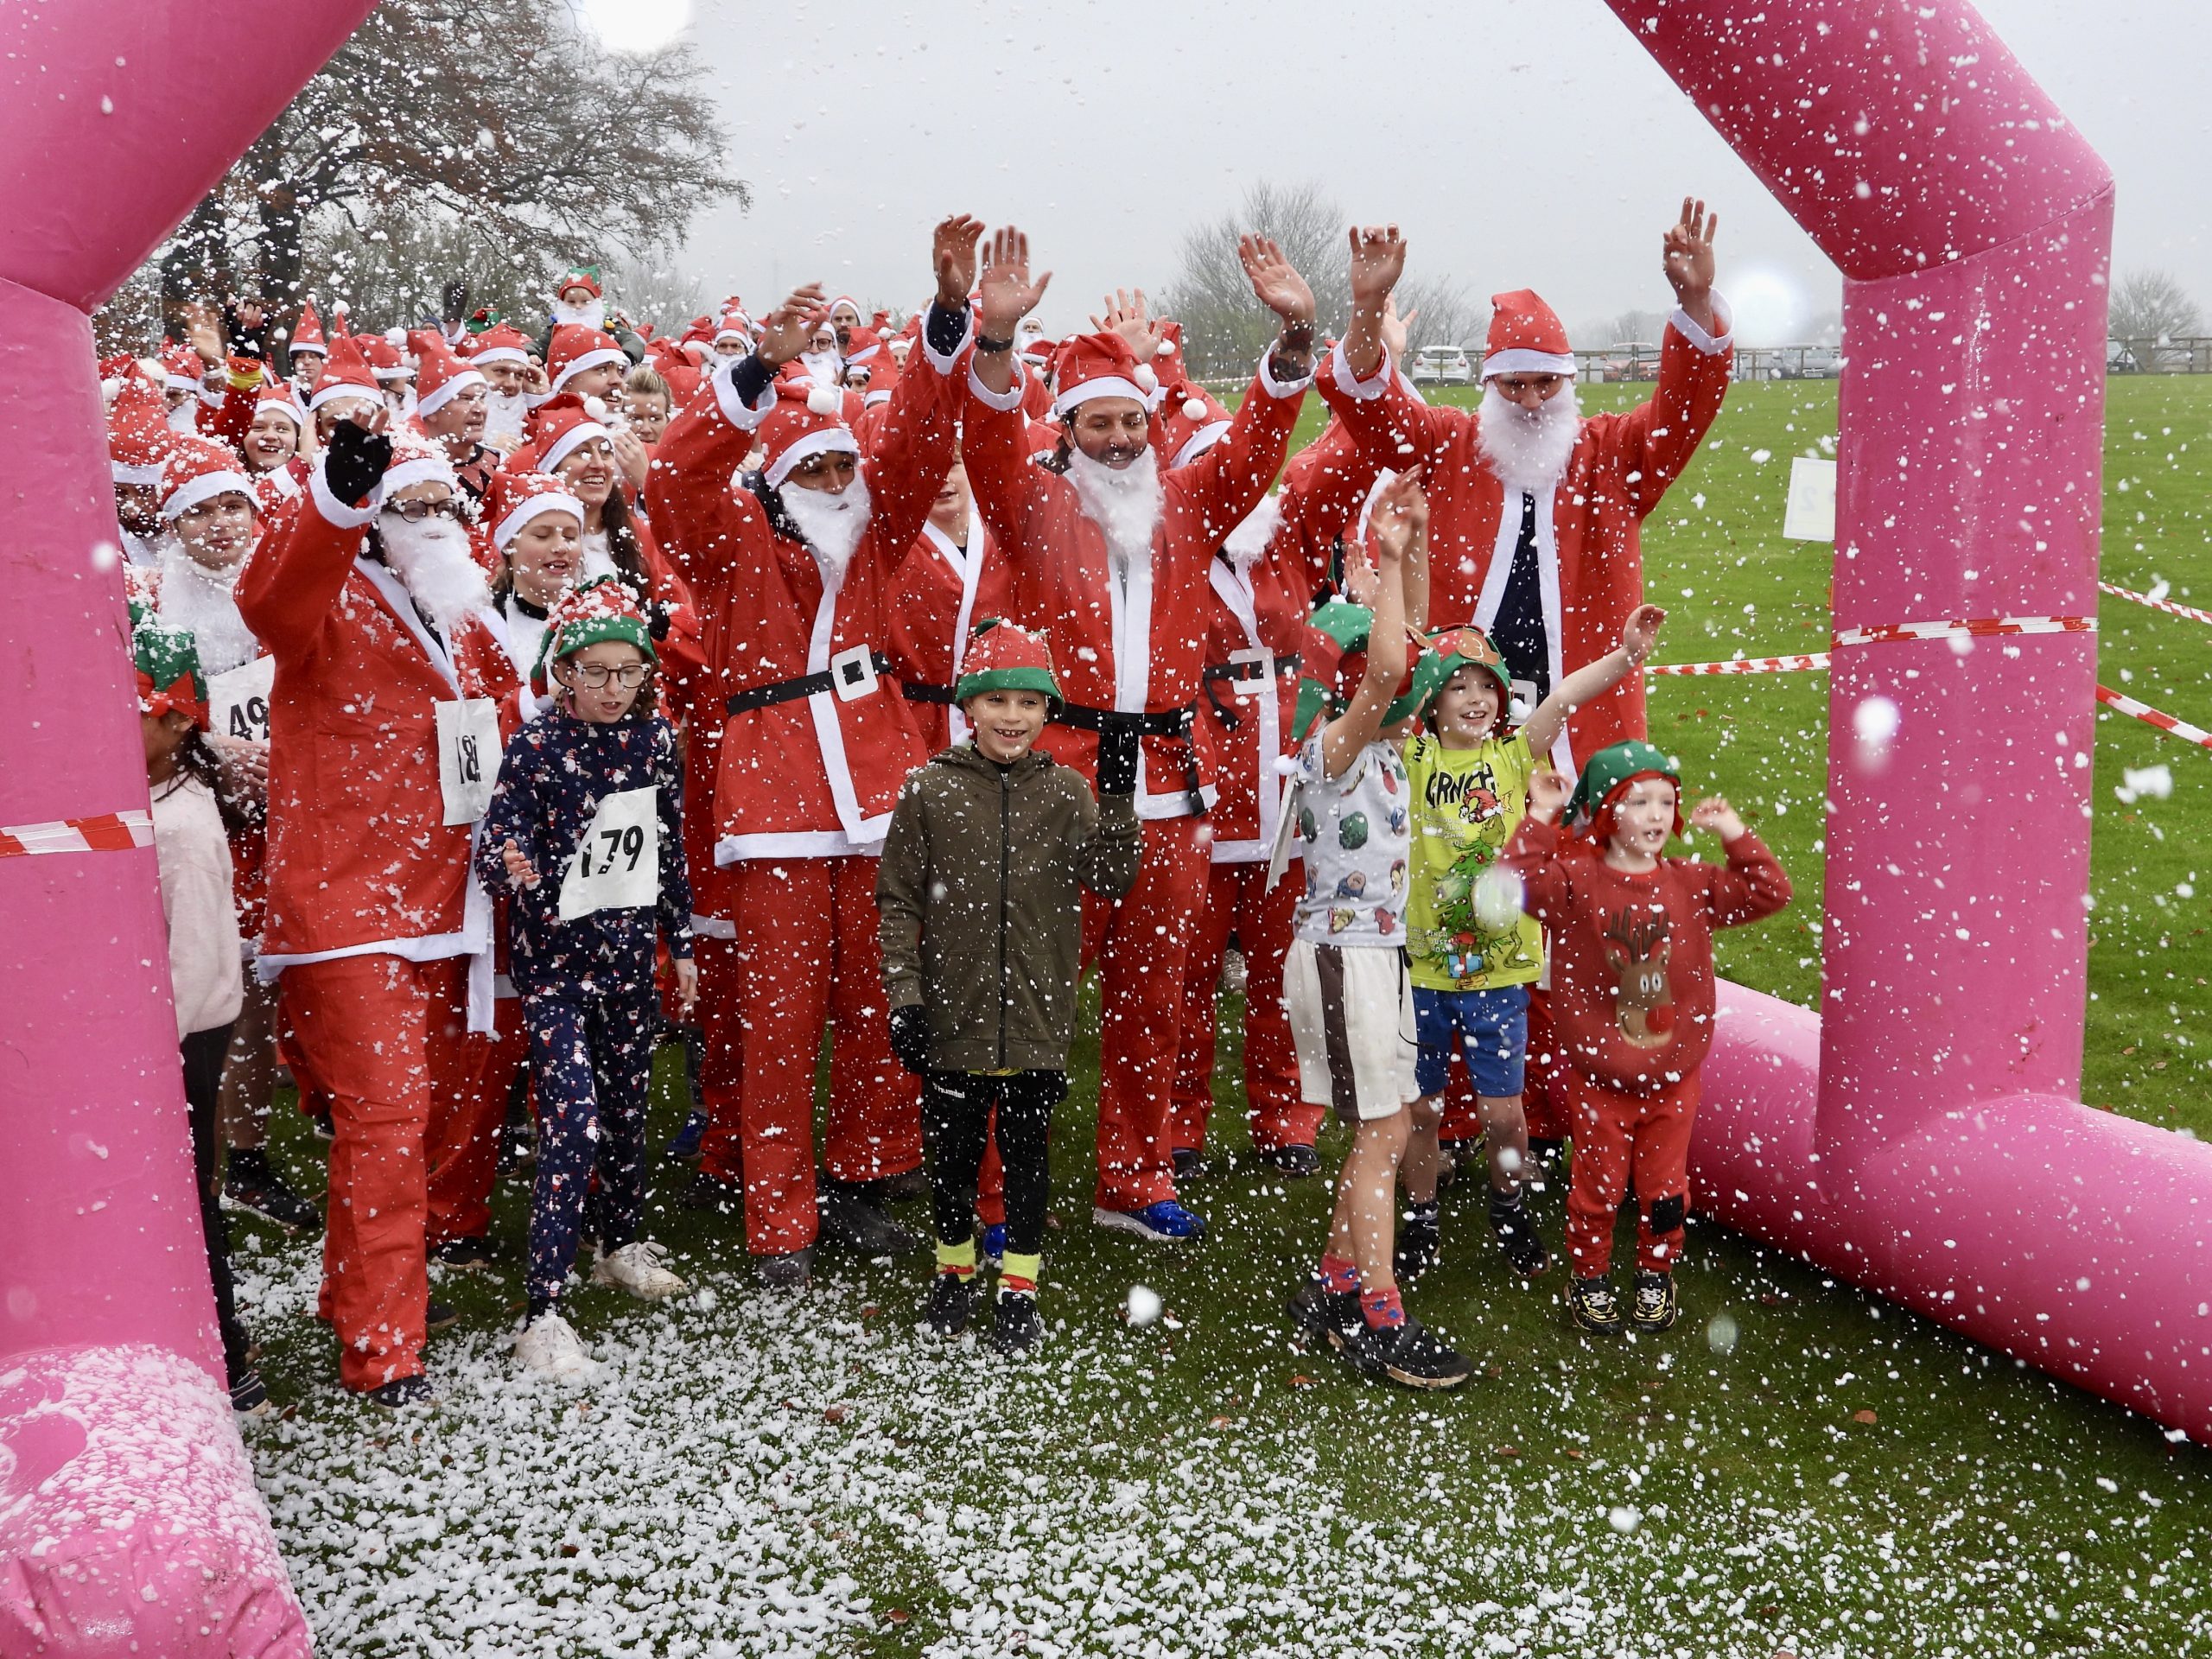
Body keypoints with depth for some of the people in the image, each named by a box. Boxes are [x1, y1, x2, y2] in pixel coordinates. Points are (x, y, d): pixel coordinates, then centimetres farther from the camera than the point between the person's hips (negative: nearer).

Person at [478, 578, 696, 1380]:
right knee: (574, 1125, -12)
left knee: (627, 1105, 17)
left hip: (629, 951, 5)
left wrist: (681, 945, 13)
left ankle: (621, 1242, 41)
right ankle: (542, 1314, -7)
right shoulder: (535, 748, -14)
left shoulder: (656, 739, 0)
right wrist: (511, 867, -42)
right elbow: (492, 851, -18)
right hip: (555, 957, -5)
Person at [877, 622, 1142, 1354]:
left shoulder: (1067, 792, 1)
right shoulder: (930, 789, -2)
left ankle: (1019, 1288, 25)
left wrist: (1118, 795, -21)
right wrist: (905, 995, -6)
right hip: (953, 1017, 0)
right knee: (952, 1152, 13)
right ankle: (953, 1272, 35)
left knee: (1027, 1156, 11)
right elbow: (898, 900, 0)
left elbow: (1111, 881, -10)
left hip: (1038, 1019, 1)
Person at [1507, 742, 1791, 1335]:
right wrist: (1540, 817, -25)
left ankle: (1656, 1274, 35)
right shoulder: (1576, 880, -10)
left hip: (1673, 1074, 3)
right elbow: (1521, 880, -26)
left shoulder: (1690, 884, 1)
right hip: (1597, 1075, -3)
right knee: (1599, 1185, 10)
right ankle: (1589, 1278, 29)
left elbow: (1769, 892, 1)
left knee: (1665, 1183, 14)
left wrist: (1733, 833, -6)